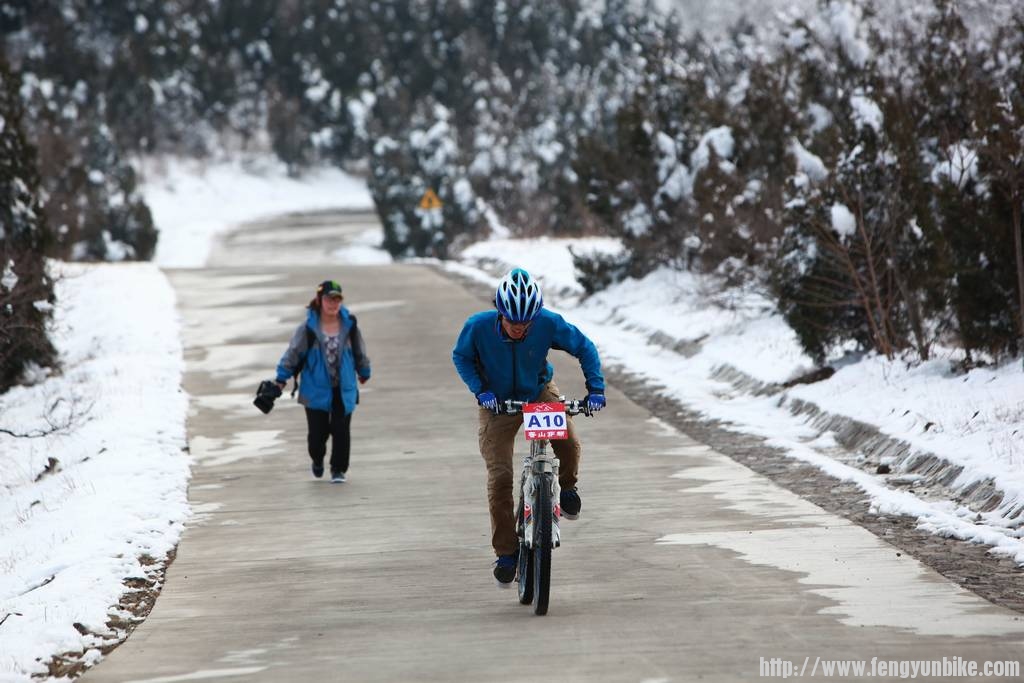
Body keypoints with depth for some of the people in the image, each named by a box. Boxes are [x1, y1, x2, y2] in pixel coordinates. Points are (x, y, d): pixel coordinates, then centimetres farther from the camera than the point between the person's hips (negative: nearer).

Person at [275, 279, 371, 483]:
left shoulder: (349, 325, -3)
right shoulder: (308, 328, -9)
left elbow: (359, 351, 13)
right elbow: (293, 352, -3)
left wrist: (364, 372, 26)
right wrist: (281, 379, -2)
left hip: (343, 389, 1)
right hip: (316, 389, -1)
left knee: (341, 431, -2)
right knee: (317, 432, 2)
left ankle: (339, 469, 14)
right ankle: (317, 460, 34)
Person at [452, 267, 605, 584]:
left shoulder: (548, 323, -27)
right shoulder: (478, 327, -28)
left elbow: (584, 347, -11)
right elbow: (461, 357, -7)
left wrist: (595, 387, -20)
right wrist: (480, 390, -21)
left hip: (540, 392, 1)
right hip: (497, 402, -1)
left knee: (569, 444, -25)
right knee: (499, 477, -10)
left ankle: (567, 486, 11)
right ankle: (506, 552, 4)